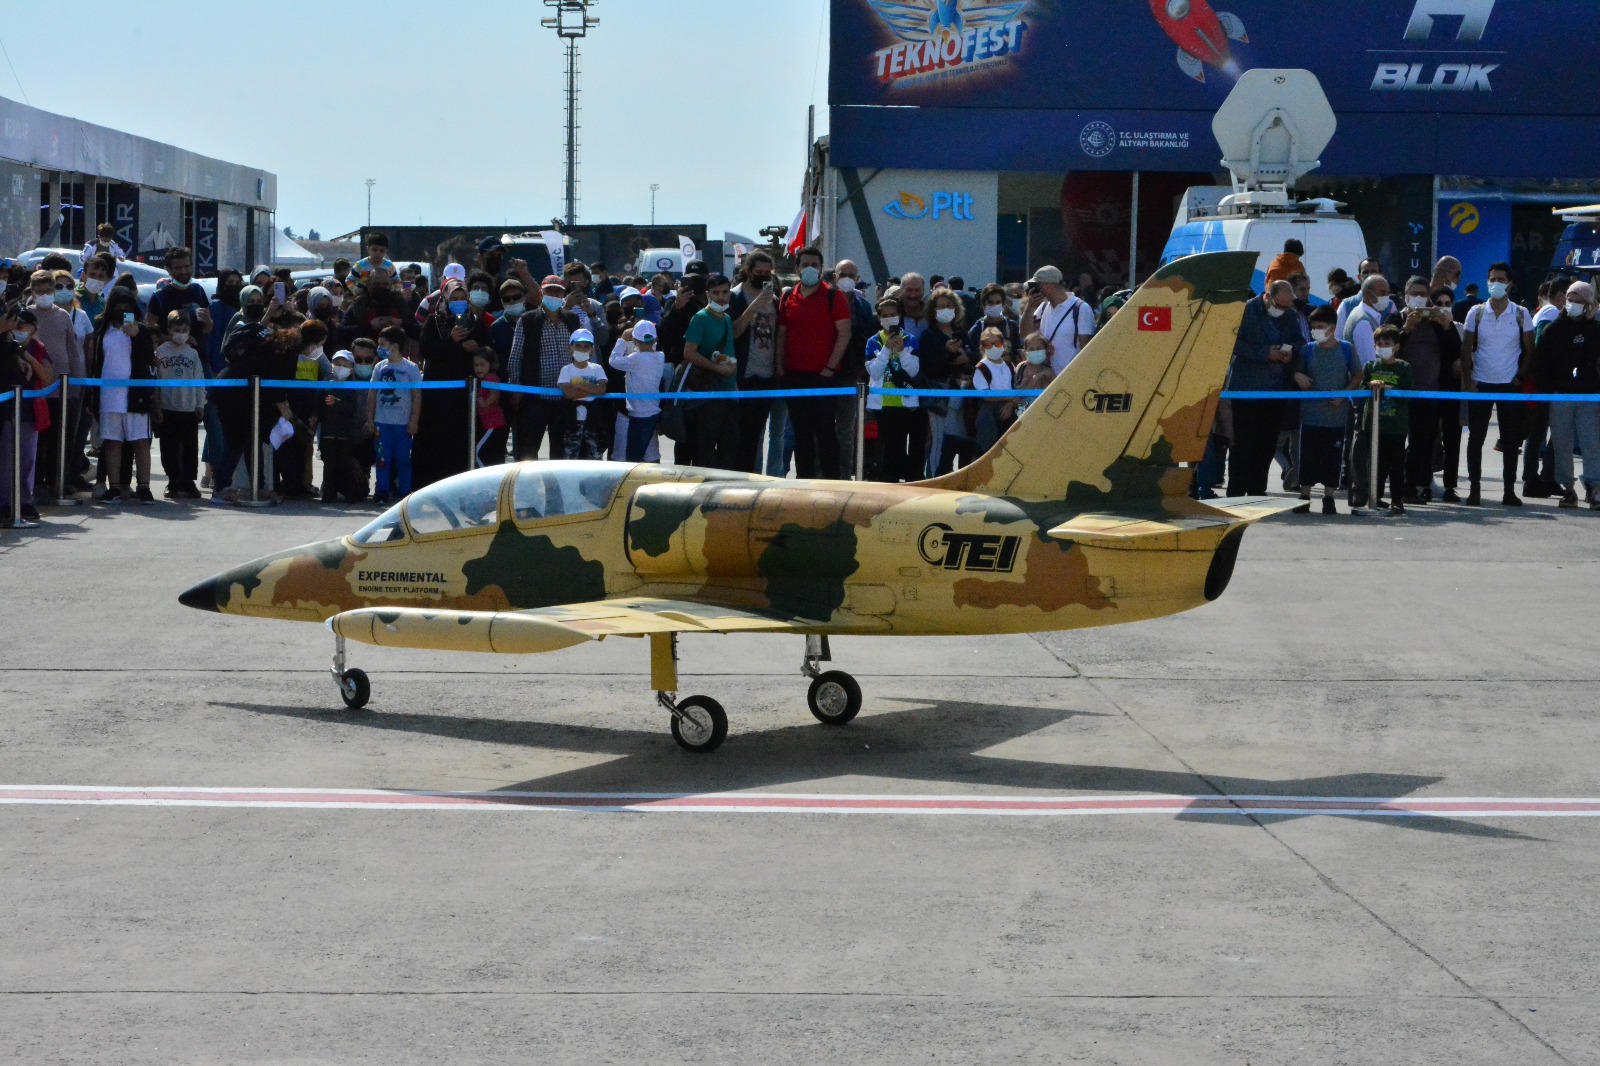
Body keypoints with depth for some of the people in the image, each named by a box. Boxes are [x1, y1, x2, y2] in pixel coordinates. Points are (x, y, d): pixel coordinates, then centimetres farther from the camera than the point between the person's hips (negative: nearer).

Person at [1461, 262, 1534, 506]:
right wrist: (1468, 380, -5)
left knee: (1511, 440, 2)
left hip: (1510, 385, 0)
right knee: (1476, 438, 1)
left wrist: (1520, 378, -5)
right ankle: (1475, 490, 7)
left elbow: (1529, 351, 6)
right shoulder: (1476, 312, 3)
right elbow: (1466, 349, 5)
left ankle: (1509, 490, 8)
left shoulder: (1521, 314, 2)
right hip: (1480, 384, 0)